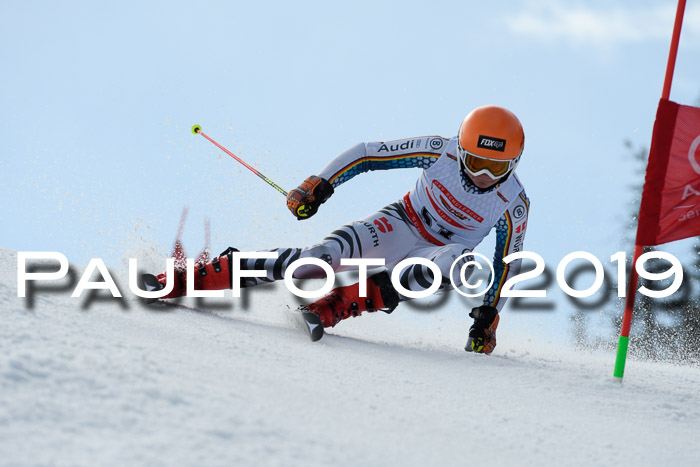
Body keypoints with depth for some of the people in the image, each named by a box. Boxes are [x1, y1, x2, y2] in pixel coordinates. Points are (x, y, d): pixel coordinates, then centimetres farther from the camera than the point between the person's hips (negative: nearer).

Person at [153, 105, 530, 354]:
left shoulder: (515, 204, -17)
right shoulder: (441, 152, -18)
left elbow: (507, 262, -4)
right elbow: (366, 154, -10)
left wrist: (488, 315, -9)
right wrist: (319, 185, -16)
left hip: (438, 255, 0)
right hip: (400, 224, 0)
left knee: (459, 264, -38)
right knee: (328, 254, -28)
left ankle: (335, 306, -40)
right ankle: (192, 279, -26)